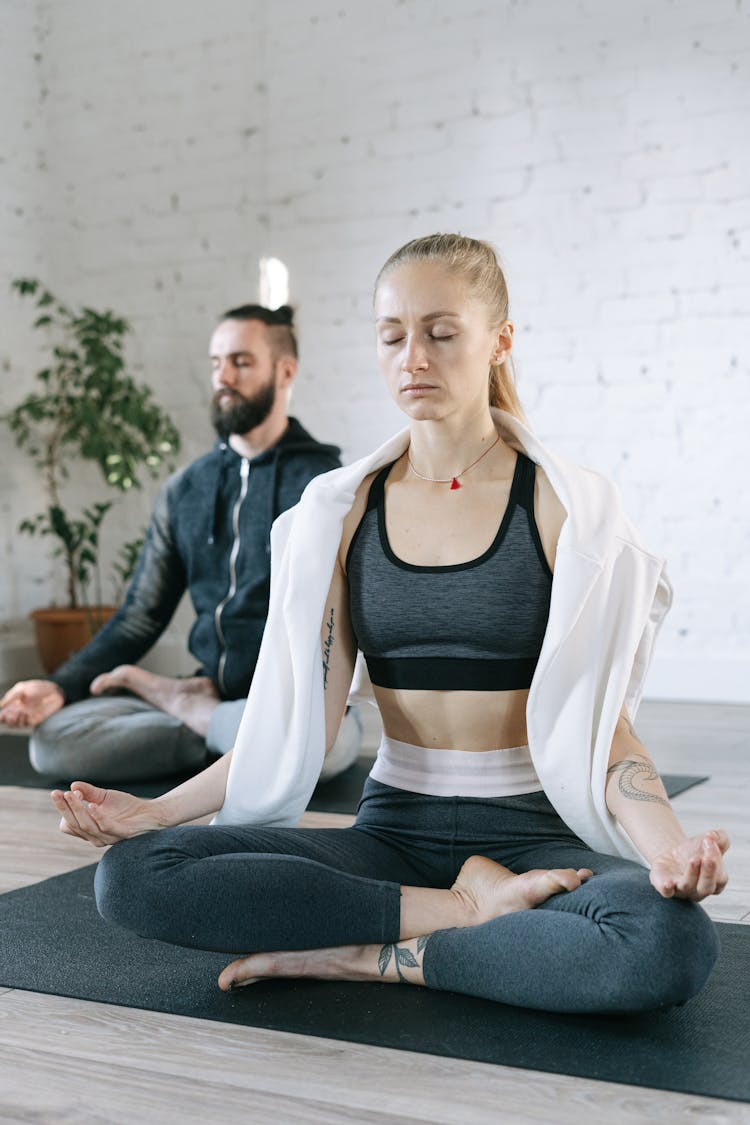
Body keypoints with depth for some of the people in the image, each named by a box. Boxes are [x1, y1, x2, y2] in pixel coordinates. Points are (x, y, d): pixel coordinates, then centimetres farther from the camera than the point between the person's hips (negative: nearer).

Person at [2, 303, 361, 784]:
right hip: (212, 690, 3)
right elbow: (141, 617, 12)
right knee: (52, 740, -17)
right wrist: (61, 686, -4)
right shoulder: (184, 491, 12)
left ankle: (183, 704, -10)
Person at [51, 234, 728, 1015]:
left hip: (533, 835, -2)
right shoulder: (341, 511, 6)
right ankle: (469, 911, -15)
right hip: (394, 829, 3)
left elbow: (600, 724, -7)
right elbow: (297, 718, 3)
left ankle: (365, 957, -16)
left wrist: (666, 843, -27)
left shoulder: (567, 508, -3)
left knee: (670, 942, -36)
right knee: (132, 875, -20)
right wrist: (157, 811, -8)